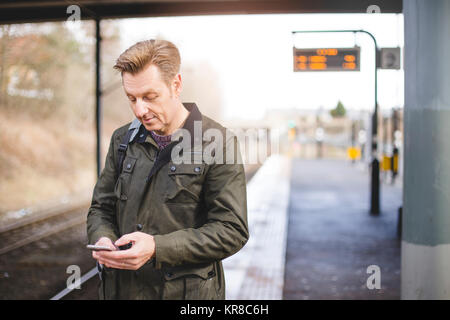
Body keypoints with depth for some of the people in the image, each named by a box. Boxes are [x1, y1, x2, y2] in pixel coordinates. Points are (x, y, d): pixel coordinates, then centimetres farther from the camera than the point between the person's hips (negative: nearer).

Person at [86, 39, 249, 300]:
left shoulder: (217, 144, -12)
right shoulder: (123, 139, 4)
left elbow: (232, 231, -15)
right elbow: (101, 208, 12)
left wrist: (157, 248, -24)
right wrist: (102, 239, -11)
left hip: (186, 290, -4)